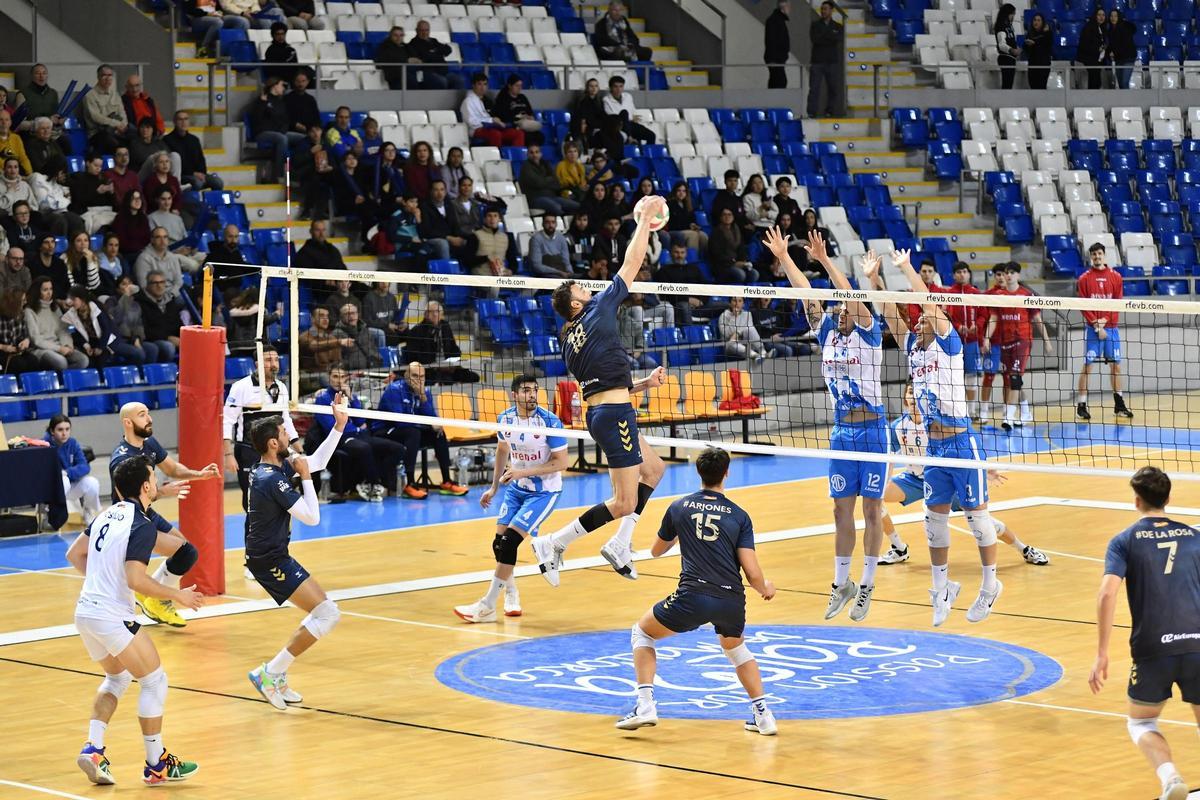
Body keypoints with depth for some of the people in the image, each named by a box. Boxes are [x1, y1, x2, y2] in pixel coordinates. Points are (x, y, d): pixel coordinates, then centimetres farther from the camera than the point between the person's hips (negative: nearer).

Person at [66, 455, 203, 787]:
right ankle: (157, 765, 9)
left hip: (85, 611, 9)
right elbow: (136, 579, -23)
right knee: (155, 681, 5)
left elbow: (74, 554, 17)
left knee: (117, 678, 25)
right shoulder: (142, 526, -15)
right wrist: (177, 595, -12)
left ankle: (93, 748, 10)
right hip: (113, 617, -9)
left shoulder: (107, 515, 10)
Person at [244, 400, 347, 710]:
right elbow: (312, 517, -18)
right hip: (270, 560, -10)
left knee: (322, 612, 15)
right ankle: (269, 673, -8)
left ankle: (276, 676, 15)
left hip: (272, 557, 10)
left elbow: (318, 462, 19)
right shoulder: (272, 480, -23)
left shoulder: (275, 466, 6)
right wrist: (305, 477, -10)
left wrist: (339, 425, 13)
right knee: (328, 614, -12)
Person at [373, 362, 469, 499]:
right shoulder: (394, 389, -18)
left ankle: (446, 482, -4)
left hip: (410, 432, 7)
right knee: (413, 433, -33)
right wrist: (429, 425, -25)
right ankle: (410, 485, -38)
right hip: (384, 433, -7)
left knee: (439, 433, -7)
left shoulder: (425, 392, 3)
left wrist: (423, 397, -21)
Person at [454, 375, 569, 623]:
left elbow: (561, 462, -19)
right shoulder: (505, 419, -4)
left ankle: (487, 606, -10)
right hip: (515, 488, 6)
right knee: (499, 543, 2)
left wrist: (522, 472, -24)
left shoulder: (549, 422, -21)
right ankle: (511, 597, 29)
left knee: (509, 541, -16)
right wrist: (494, 487, 18)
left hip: (544, 491, -6)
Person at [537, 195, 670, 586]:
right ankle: (553, 544, -6)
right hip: (615, 415, -9)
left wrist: (645, 382, 13)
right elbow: (632, 261, -2)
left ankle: (620, 543, 19)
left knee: (654, 468, 27)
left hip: (599, 413, 9)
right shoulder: (599, 308, -6)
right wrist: (645, 218, 6)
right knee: (624, 503, -6)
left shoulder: (571, 342, 14)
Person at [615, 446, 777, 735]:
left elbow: (656, 550, 28)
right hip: (732, 601, 2)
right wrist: (765, 588, 25)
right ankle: (763, 714, 24)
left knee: (641, 633, 23)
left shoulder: (679, 507, 10)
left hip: (693, 597, -2)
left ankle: (645, 706, 6)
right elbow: (753, 574, 3)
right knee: (735, 646, 35)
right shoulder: (739, 516, 9)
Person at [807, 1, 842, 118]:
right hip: (817, 61, -1)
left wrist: (823, 35, -12)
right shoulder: (815, 25, 9)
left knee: (833, 88, 2)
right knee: (814, 87, -8)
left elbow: (837, 39, -10)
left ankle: (830, 111, 10)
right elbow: (814, 39, -8)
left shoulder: (837, 27, 10)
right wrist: (830, 37, -9)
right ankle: (811, 112, -11)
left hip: (832, 61, 1)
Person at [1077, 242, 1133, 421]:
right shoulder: (1084, 279, 1)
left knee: (1115, 365, 6)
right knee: (1087, 366, -5)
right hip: (1092, 328, -2)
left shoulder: (1116, 277, 6)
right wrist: (1096, 325, -12)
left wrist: (1105, 319, -11)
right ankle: (1081, 405, -2)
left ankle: (1119, 404, 14)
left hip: (1111, 327, 2)